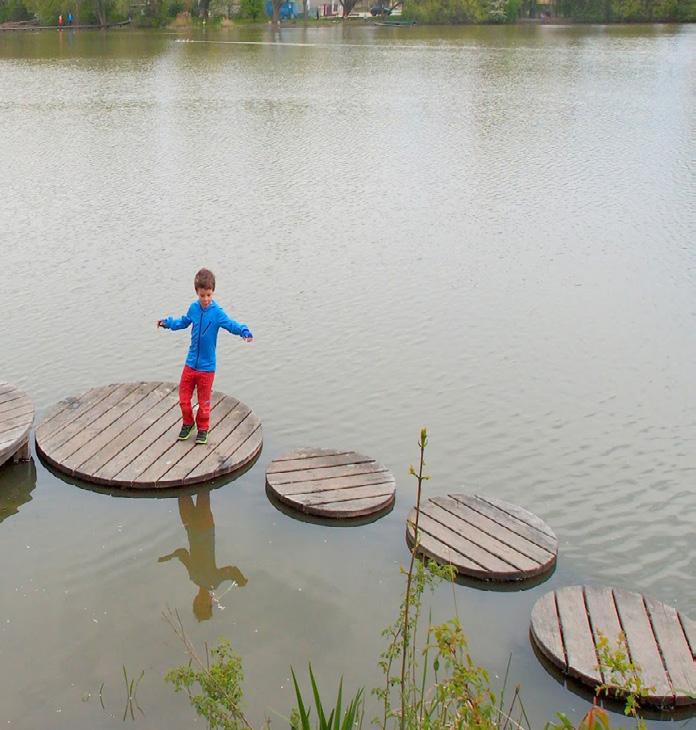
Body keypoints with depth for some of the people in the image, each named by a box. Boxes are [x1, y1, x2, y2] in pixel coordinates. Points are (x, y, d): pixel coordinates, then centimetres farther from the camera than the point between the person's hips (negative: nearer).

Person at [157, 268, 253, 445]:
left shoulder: (217, 312, -14)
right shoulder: (194, 308, 1)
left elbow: (231, 324, -25)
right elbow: (184, 322, 22)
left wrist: (244, 331, -43)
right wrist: (168, 322, 19)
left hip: (207, 366, -4)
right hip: (191, 363, 4)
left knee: (204, 401, 8)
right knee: (184, 397, 9)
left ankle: (203, 429, 28)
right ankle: (187, 423, 34)